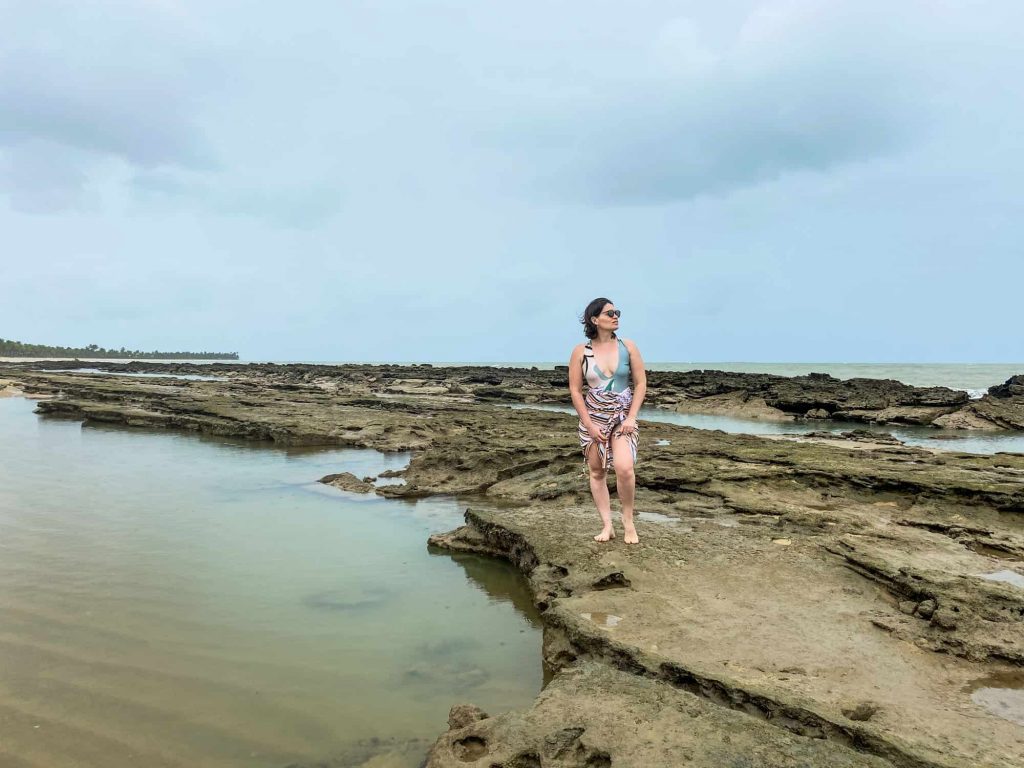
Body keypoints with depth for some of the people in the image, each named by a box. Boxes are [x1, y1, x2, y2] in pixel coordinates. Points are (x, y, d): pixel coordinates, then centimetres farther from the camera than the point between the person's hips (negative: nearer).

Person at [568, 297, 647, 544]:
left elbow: (640, 384, 1)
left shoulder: (628, 347, -1)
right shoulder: (581, 351, -4)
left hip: (622, 416, -1)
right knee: (596, 471, 4)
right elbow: (575, 390, -3)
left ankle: (628, 520, 2)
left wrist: (631, 417, -8)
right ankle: (607, 526, 15)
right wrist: (589, 425, -7)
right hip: (593, 417, 1)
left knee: (624, 467, -19)